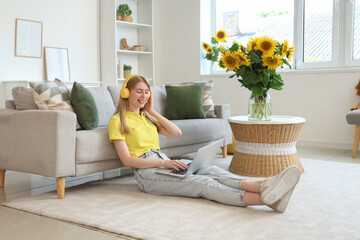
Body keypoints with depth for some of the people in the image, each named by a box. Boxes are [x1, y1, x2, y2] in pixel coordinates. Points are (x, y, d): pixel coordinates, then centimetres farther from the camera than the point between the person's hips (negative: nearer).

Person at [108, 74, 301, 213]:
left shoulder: (146, 116, 23)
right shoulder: (117, 121, 0)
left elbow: (177, 133, 12)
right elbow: (127, 160, -10)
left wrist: (152, 112, 10)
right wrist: (164, 162, -19)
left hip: (164, 163, 7)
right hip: (147, 173, -7)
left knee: (211, 171, -23)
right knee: (202, 183, -29)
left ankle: (264, 186, -47)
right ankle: (266, 198, -48)